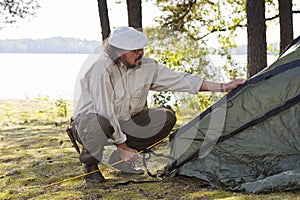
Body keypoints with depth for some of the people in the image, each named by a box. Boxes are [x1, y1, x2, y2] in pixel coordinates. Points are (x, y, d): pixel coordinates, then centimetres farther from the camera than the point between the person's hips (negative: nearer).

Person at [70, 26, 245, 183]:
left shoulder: (146, 66, -8)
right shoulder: (103, 70, -28)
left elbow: (180, 80, -6)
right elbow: (105, 112, -27)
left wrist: (224, 87, -8)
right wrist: (122, 144, -22)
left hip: (124, 122, 7)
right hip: (91, 118, -6)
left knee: (166, 117, -8)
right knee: (99, 124, -43)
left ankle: (121, 158, 1)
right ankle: (90, 164, -9)